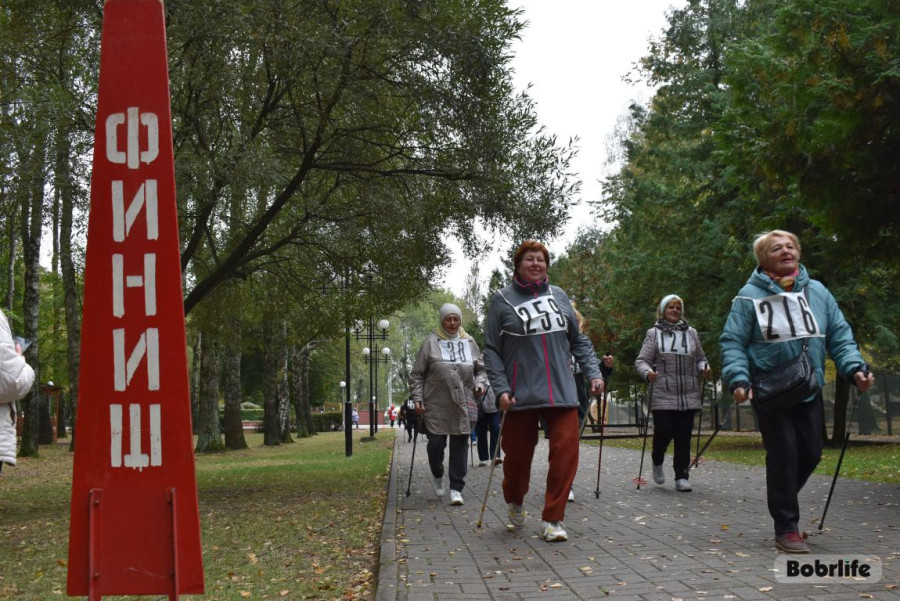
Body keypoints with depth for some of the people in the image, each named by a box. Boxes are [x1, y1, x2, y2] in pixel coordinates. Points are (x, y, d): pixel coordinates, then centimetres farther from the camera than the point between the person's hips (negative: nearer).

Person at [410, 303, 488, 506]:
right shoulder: (431, 342, 2)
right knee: (436, 443, -1)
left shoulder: (469, 342, 12)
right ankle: (437, 476, 28)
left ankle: (456, 489, 9)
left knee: (460, 445, 1)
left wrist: (480, 383, 1)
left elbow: (480, 369, 21)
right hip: (436, 405, -2)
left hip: (462, 405, 2)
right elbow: (416, 374, 4)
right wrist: (417, 398, -3)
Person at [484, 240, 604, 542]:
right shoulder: (503, 299, 1)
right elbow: (491, 350, 0)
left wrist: (593, 372, 6)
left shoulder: (558, 295, 10)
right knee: (517, 455, 9)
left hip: (562, 392, 2)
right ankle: (515, 502, 39)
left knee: (566, 454, -8)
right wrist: (501, 389, -9)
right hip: (521, 394, -2)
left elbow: (578, 340, 17)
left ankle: (552, 519, 5)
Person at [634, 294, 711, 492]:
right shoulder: (654, 333, 7)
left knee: (684, 437, 1)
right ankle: (657, 462, 22)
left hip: (688, 396, 3)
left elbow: (700, 358, 22)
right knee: (664, 431, -8)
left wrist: (704, 368, 0)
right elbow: (641, 360, 3)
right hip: (663, 396, -3)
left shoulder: (691, 333, 16)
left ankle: (682, 476, 9)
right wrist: (647, 372, -18)